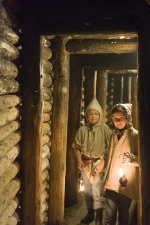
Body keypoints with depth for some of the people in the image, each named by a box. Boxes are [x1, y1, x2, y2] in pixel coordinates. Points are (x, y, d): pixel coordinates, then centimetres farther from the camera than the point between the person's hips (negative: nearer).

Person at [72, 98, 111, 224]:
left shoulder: (104, 129, -6)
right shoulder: (82, 129, 0)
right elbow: (77, 146, 4)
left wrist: (104, 161, -12)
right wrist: (79, 161, -7)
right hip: (86, 163, 3)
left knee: (97, 190, -8)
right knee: (88, 189, 13)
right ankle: (90, 213, 28)